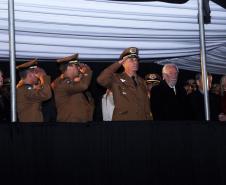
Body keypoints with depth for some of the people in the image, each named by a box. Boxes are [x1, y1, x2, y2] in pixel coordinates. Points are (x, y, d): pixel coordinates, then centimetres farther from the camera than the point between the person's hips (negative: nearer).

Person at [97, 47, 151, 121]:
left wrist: (148, 118, 5)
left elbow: (146, 104, 15)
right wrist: (118, 63, -13)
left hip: (142, 118, 5)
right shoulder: (116, 79, 0)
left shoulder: (141, 81, 15)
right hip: (122, 118, -5)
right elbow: (101, 80, -20)